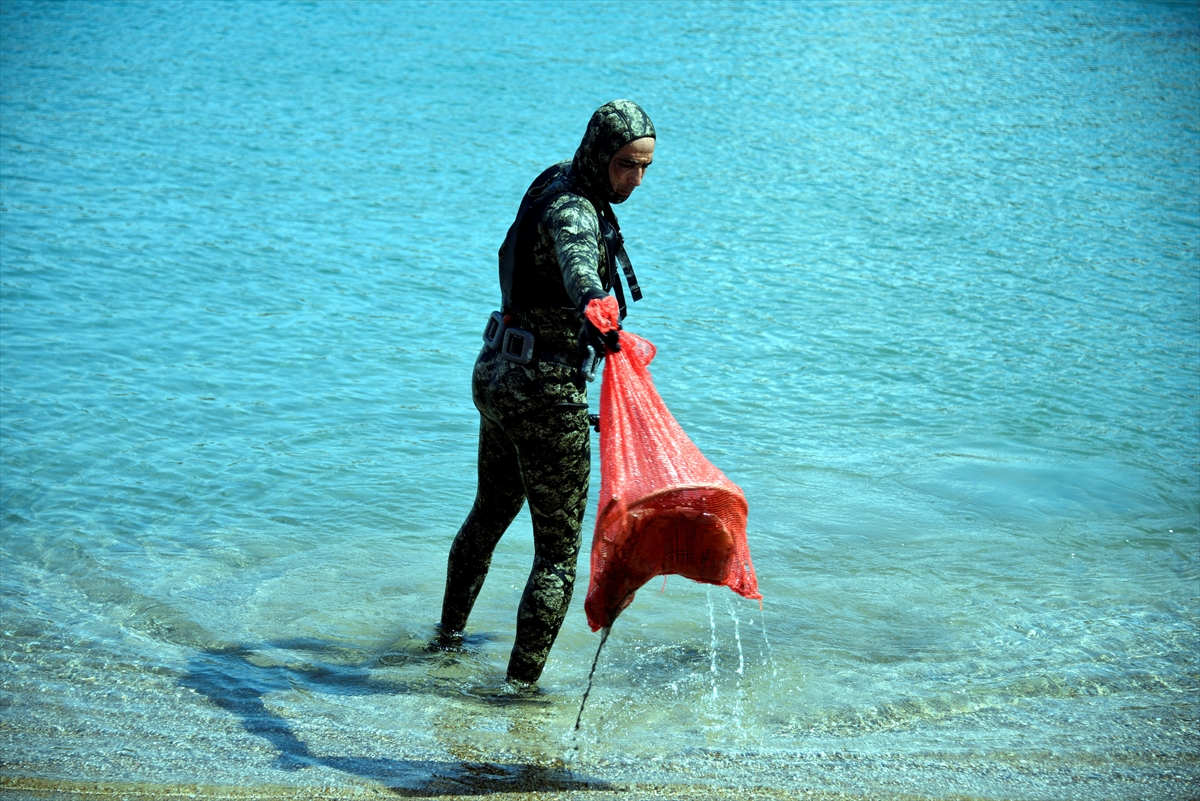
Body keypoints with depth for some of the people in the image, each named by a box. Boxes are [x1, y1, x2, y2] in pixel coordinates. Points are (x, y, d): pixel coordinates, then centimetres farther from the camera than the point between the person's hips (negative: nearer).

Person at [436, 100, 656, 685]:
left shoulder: (559, 180, 9)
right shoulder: (572, 209, -21)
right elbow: (576, 258, -46)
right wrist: (594, 306, -66)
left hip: (495, 375, 10)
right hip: (547, 391, -10)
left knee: (491, 511, 28)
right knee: (559, 549, 0)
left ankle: (448, 634, 44)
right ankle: (520, 682, 3)